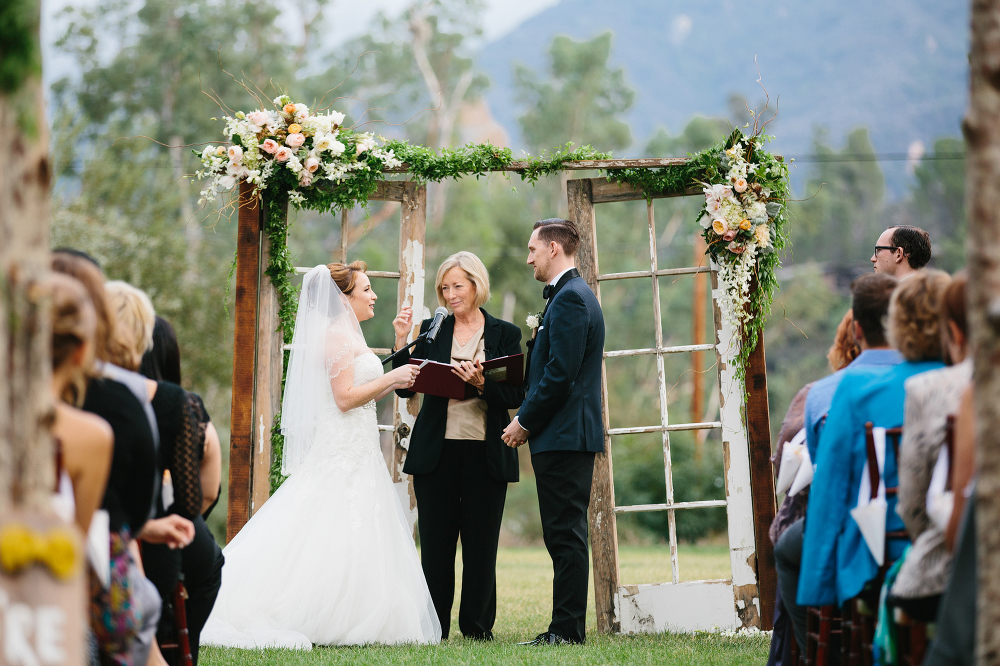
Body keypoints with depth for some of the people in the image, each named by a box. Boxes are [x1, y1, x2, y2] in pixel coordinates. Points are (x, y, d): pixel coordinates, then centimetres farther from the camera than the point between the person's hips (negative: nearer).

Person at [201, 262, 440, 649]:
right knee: (334, 539, -10)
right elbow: (345, 398, -19)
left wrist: (393, 384, 13)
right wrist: (392, 378, -11)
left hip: (355, 453, 10)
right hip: (344, 453, -10)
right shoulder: (338, 335, -13)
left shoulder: (348, 335, 18)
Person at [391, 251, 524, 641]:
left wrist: (481, 383, -18)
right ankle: (433, 628, 7)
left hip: (486, 455, -1)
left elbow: (515, 396, -2)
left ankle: (477, 625, 12)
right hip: (437, 451, 1)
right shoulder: (430, 330, 8)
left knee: (481, 543, 3)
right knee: (435, 544, 1)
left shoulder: (505, 334, 5)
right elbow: (405, 388, 5)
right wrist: (401, 342, -7)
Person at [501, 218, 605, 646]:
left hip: (563, 435, -11)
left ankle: (567, 628, -7)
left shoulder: (569, 299, -14)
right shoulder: (573, 295, 20)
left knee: (565, 535, -8)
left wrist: (525, 422, -12)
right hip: (571, 435, 11)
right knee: (564, 535, 11)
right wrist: (528, 419, 14)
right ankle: (567, 627, 13)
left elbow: (560, 374, -20)